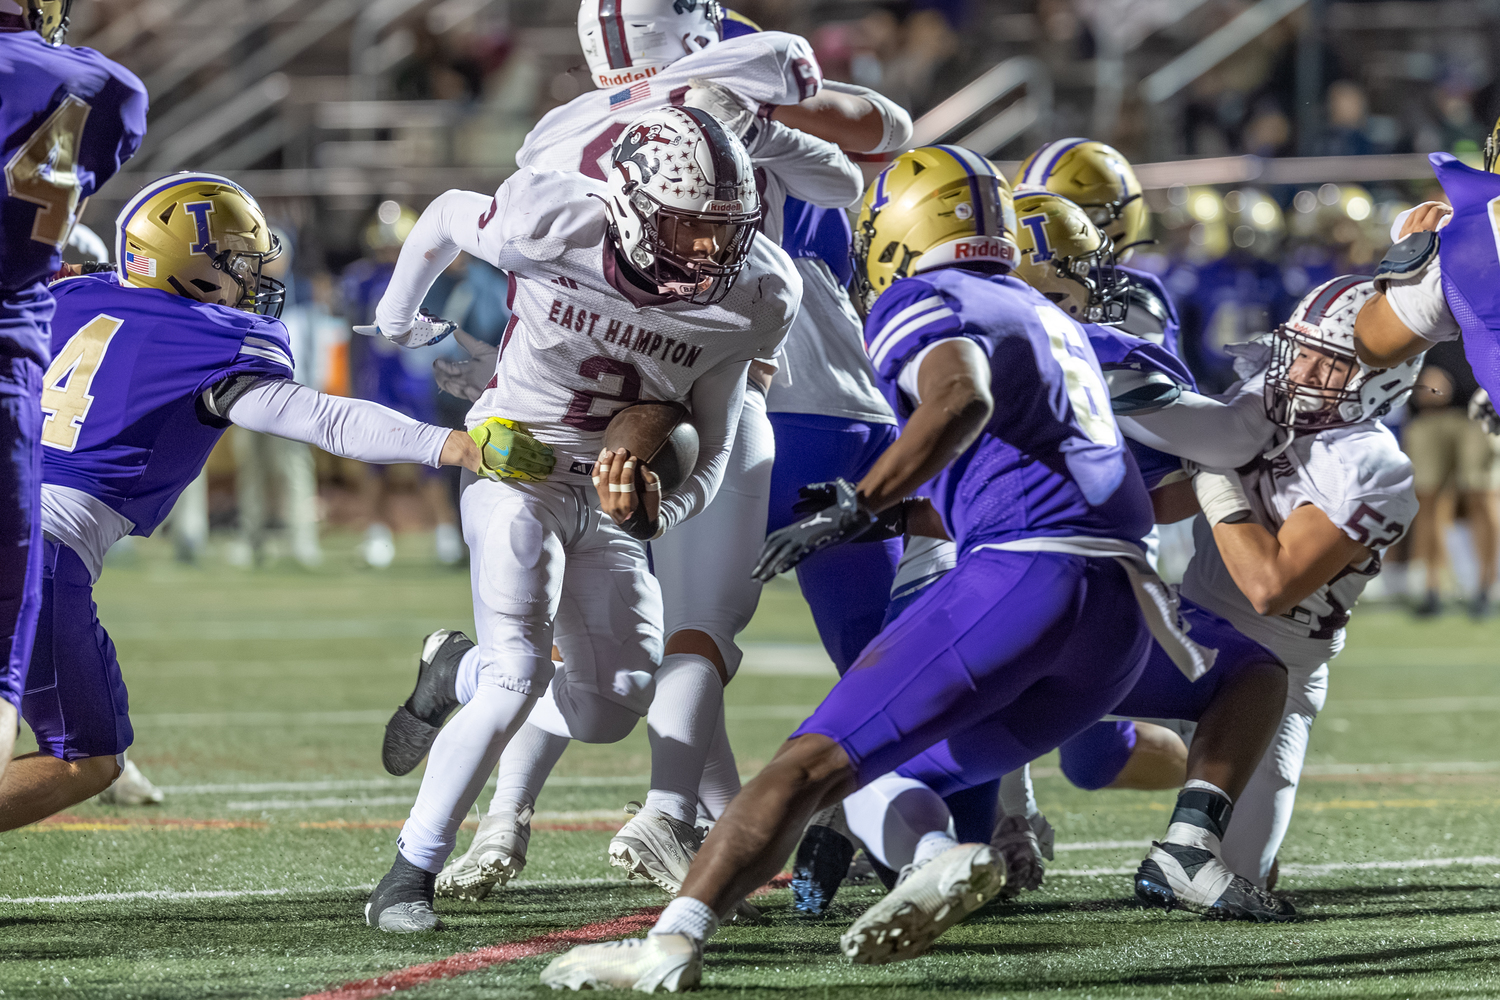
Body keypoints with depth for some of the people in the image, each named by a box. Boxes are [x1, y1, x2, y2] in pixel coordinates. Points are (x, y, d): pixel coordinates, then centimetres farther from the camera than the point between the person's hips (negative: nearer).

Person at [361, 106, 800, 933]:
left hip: (611, 494, 4)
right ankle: (411, 872, -6)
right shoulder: (552, 226, -25)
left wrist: (655, 513, -26)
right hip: (518, 465, -4)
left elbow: (708, 446, -4)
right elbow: (446, 219, -1)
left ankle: (458, 672, 33)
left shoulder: (746, 299, -15)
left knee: (609, 710, 2)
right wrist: (395, 322, 17)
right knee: (520, 673, -20)